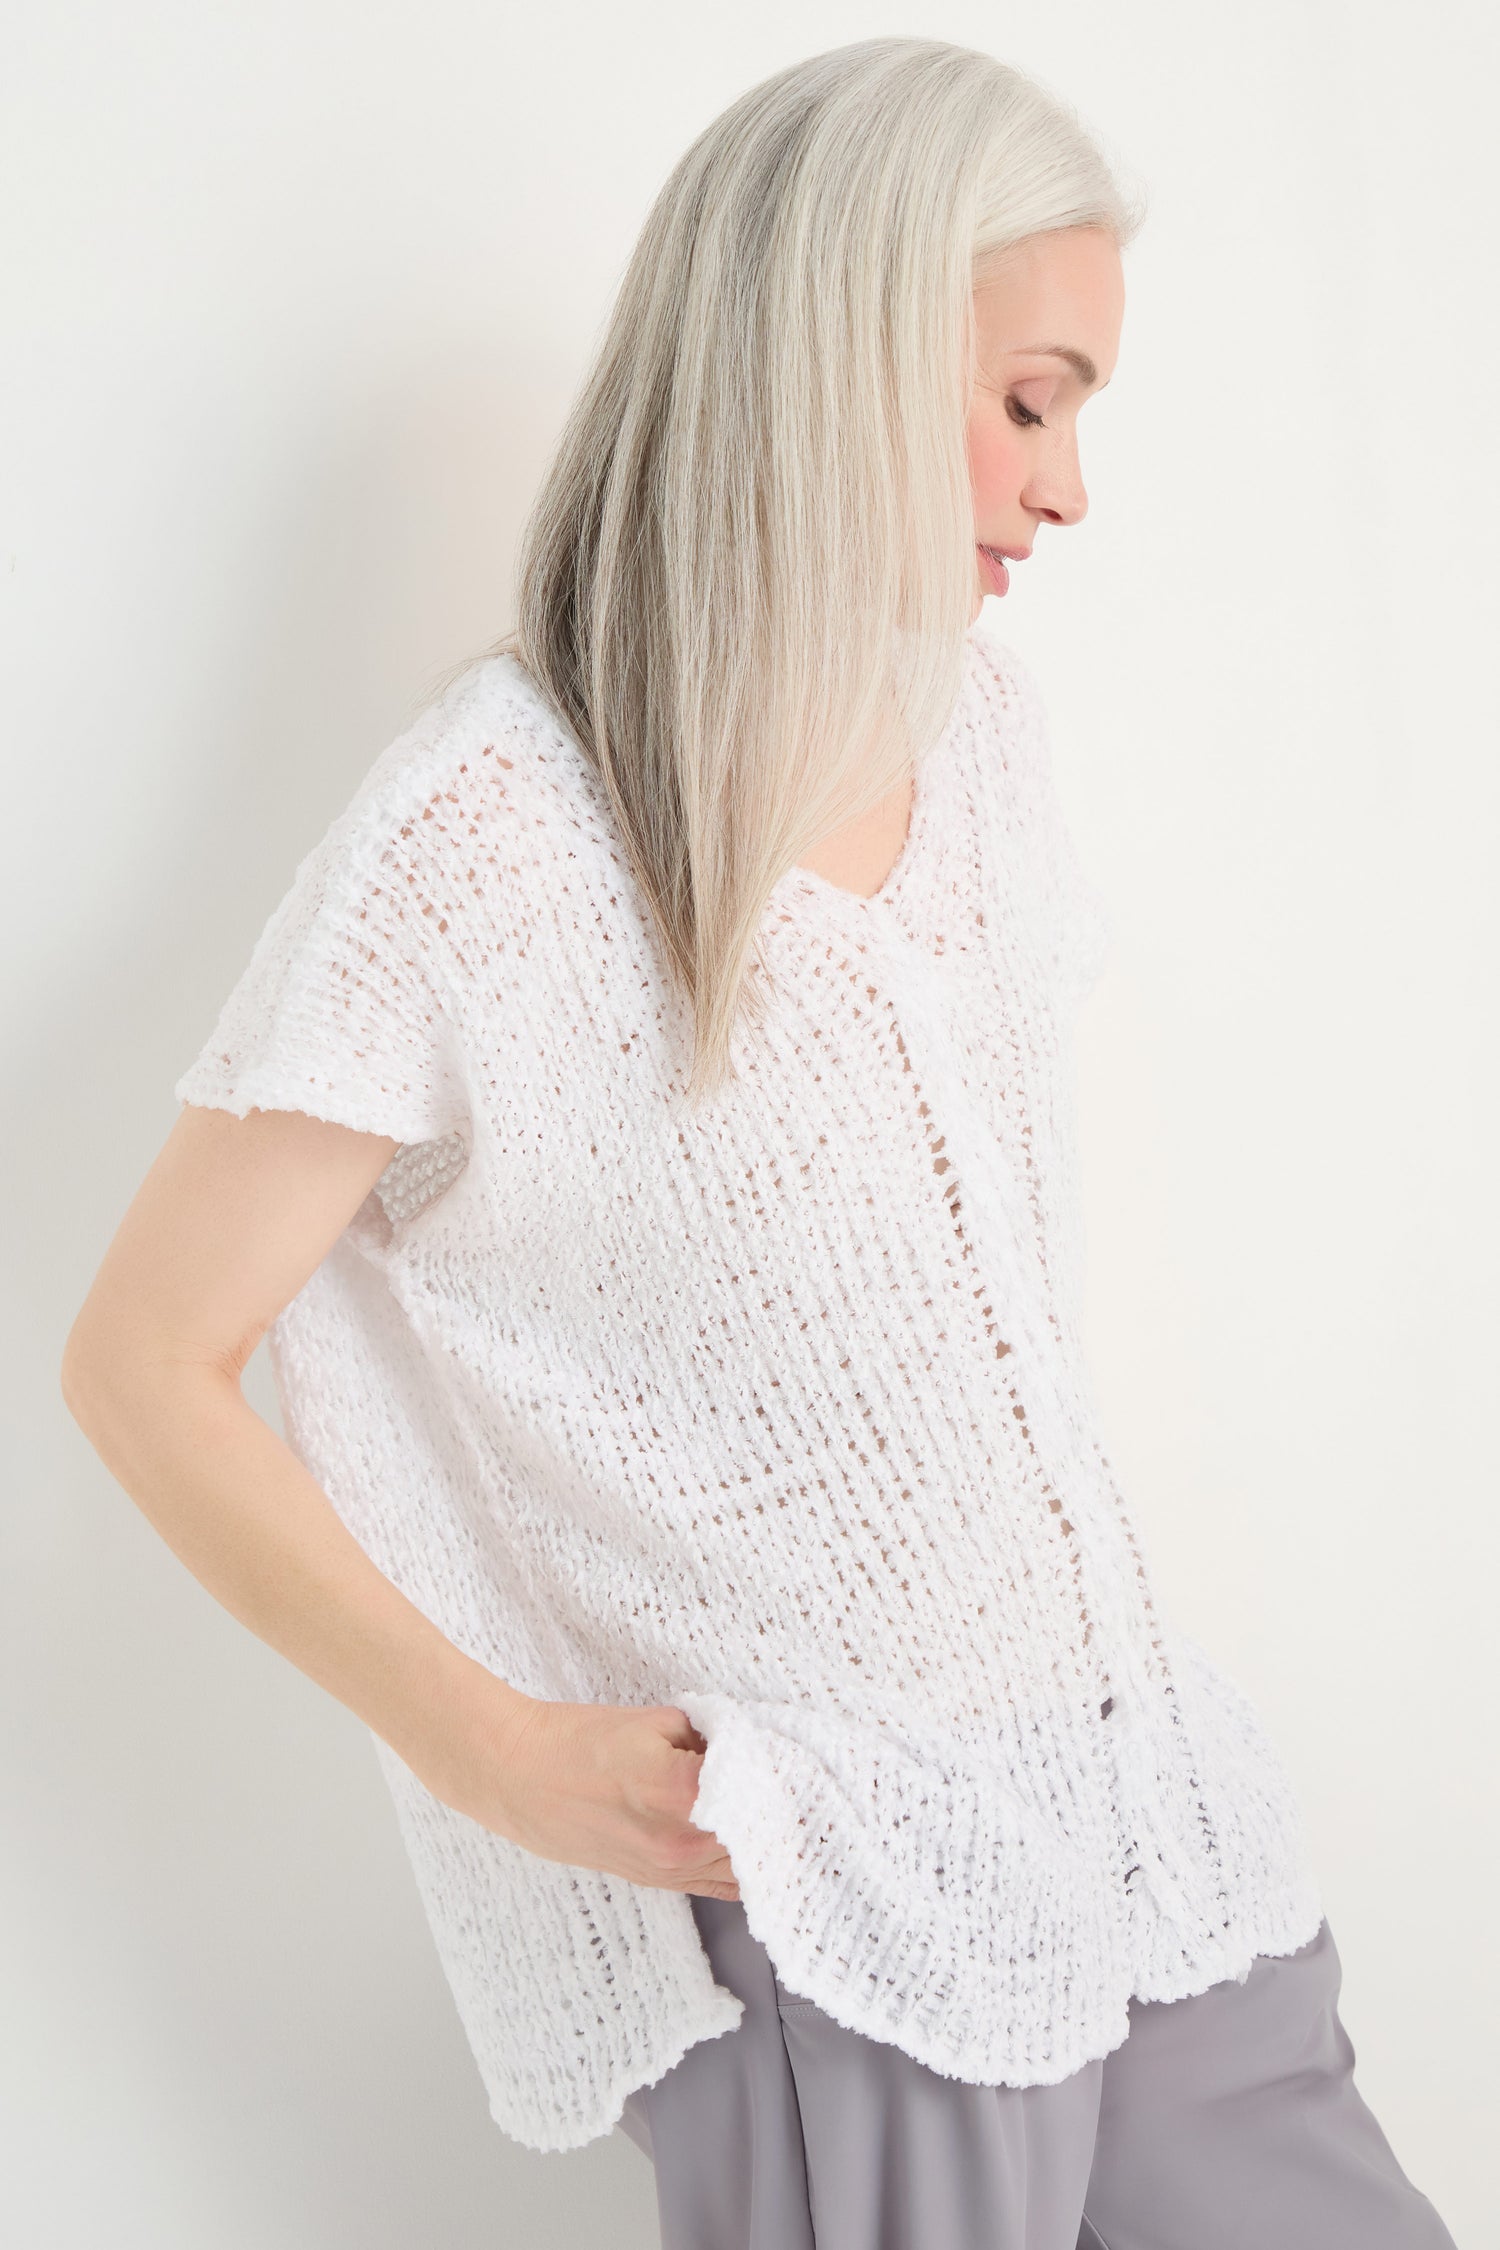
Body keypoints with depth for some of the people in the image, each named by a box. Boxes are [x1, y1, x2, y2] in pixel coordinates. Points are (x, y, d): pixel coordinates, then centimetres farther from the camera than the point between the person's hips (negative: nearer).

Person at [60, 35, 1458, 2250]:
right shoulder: (478, 842, -17)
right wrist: (497, 1754, -13)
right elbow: (144, 1363, -12)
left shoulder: (979, 722, 4)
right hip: (834, 1930, -6)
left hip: (1158, 1806, 7)